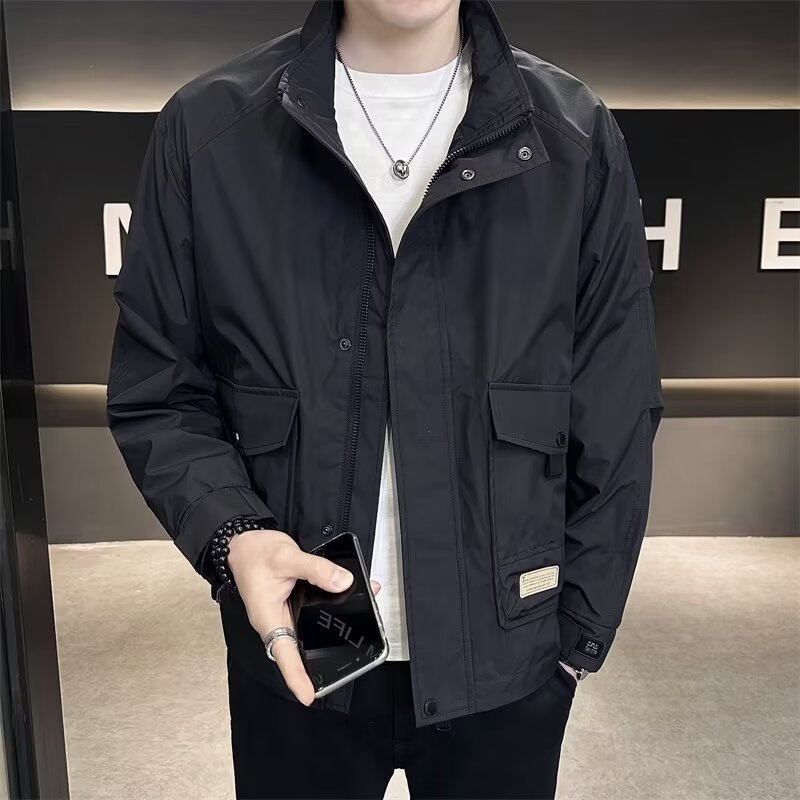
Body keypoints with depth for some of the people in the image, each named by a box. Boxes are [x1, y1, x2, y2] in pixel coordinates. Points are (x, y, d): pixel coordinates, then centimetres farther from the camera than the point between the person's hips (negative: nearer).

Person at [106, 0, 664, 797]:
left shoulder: (575, 136, -5)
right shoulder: (207, 129, -6)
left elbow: (614, 423, -2)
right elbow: (155, 392, -2)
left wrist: (578, 632, 0)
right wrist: (231, 534, -19)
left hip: (507, 658, 1)